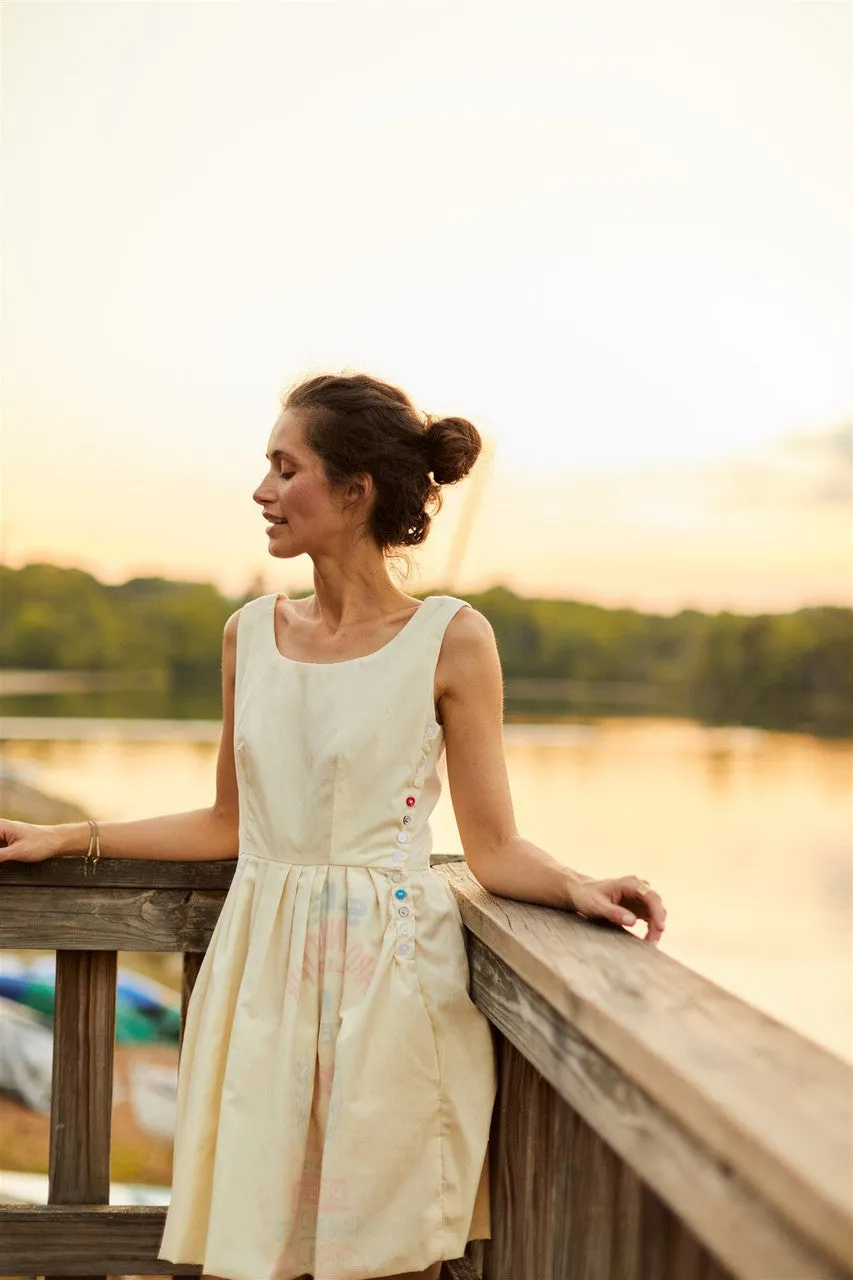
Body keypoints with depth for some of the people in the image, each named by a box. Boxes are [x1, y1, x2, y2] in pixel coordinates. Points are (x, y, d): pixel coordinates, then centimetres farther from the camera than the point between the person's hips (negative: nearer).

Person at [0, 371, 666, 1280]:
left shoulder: (449, 639, -6)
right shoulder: (250, 632, 8)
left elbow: (492, 848, -3)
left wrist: (577, 888, -22)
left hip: (388, 974, -4)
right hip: (261, 967, 4)